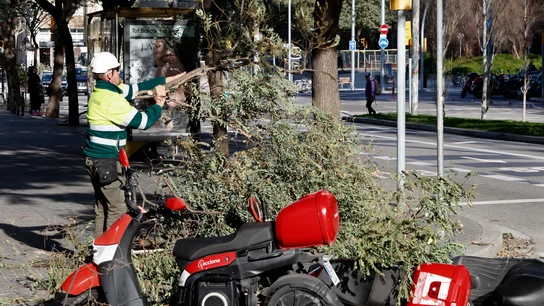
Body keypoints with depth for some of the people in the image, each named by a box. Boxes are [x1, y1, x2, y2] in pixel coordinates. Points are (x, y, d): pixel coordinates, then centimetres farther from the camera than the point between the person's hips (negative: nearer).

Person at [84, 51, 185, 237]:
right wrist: (159, 104, -1)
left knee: (102, 207, 16)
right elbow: (142, 121, -18)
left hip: (95, 159, 10)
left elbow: (135, 88, 14)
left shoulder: (101, 90, 8)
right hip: (106, 162, -10)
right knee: (117, 209, -5)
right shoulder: (112, 99, -21)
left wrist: (166, 80, 17)